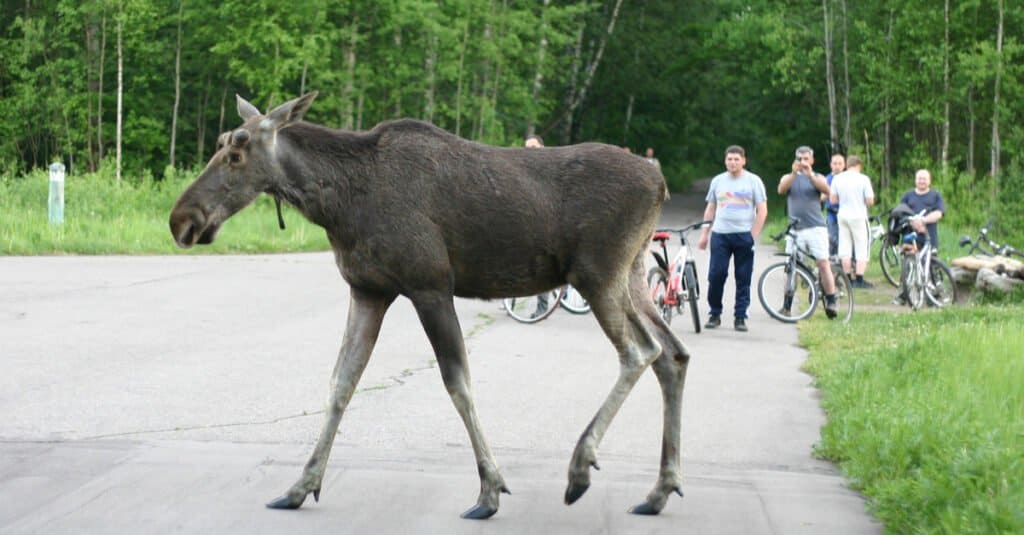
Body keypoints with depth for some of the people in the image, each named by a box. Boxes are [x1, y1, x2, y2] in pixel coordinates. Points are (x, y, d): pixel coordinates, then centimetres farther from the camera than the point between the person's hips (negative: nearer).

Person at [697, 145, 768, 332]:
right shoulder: (718, 181, 12)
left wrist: (753, 236, -7)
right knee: (716, 275, -5)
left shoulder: (753, 181, 4)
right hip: (720, 234, 2)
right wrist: (704, 234, 10)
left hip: (744, 235, -2)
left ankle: (740, 317, 7)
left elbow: (762, 211, 1)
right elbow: (710, 209, 17)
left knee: (743, 278, 0)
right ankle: (715, 314, 8)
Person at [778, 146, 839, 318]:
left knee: (823, 263, -11)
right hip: (795, 229, 1)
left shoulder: (818, 177, 11)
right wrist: (794, 173, -25)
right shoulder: (789, 177, 14)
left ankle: (831, 303, -10)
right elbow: (781, 189, -9)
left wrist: (810, 174, -26)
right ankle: (786, 306, 5)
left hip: (816, 228, -1)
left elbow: (826, 189, -11)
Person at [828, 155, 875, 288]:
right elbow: (870, 201, -10)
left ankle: (848, 279, 13)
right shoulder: (863, 179, -10)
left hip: (842, 216, 4)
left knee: (845, 248, 10)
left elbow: (832, 199, 4)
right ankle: (859, 280, -3)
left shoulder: (837, 178, 1)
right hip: (858, 216, -4)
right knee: (861, 249, 2)